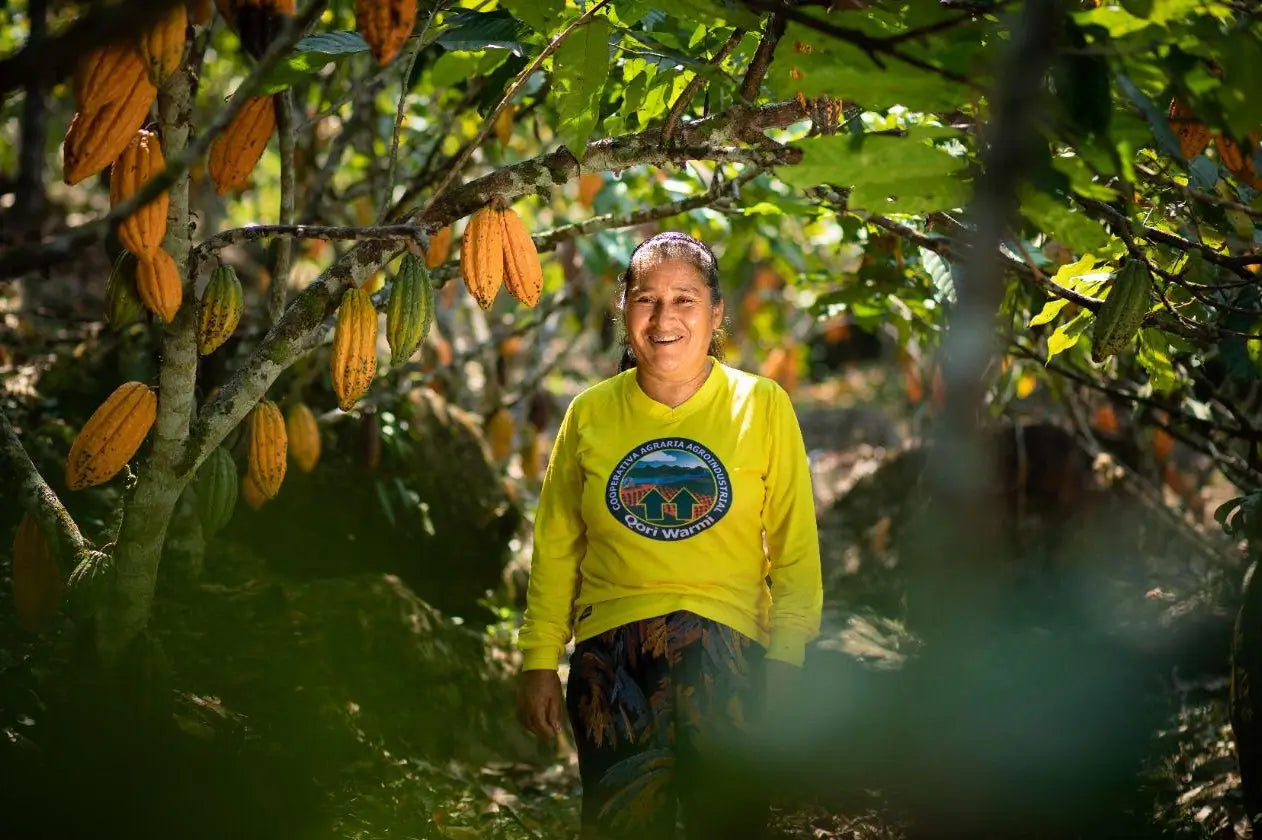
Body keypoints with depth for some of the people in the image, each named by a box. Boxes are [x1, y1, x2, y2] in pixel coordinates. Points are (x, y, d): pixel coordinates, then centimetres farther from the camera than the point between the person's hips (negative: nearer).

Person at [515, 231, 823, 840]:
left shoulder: (763, 407, 2)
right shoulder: (590, 414, 6)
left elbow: (795, 549, 2)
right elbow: (555, 548, 11)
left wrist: (786, 658, -7)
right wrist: (540, 662, 7)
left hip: (729, 648, -1)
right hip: (611, 647, 1)